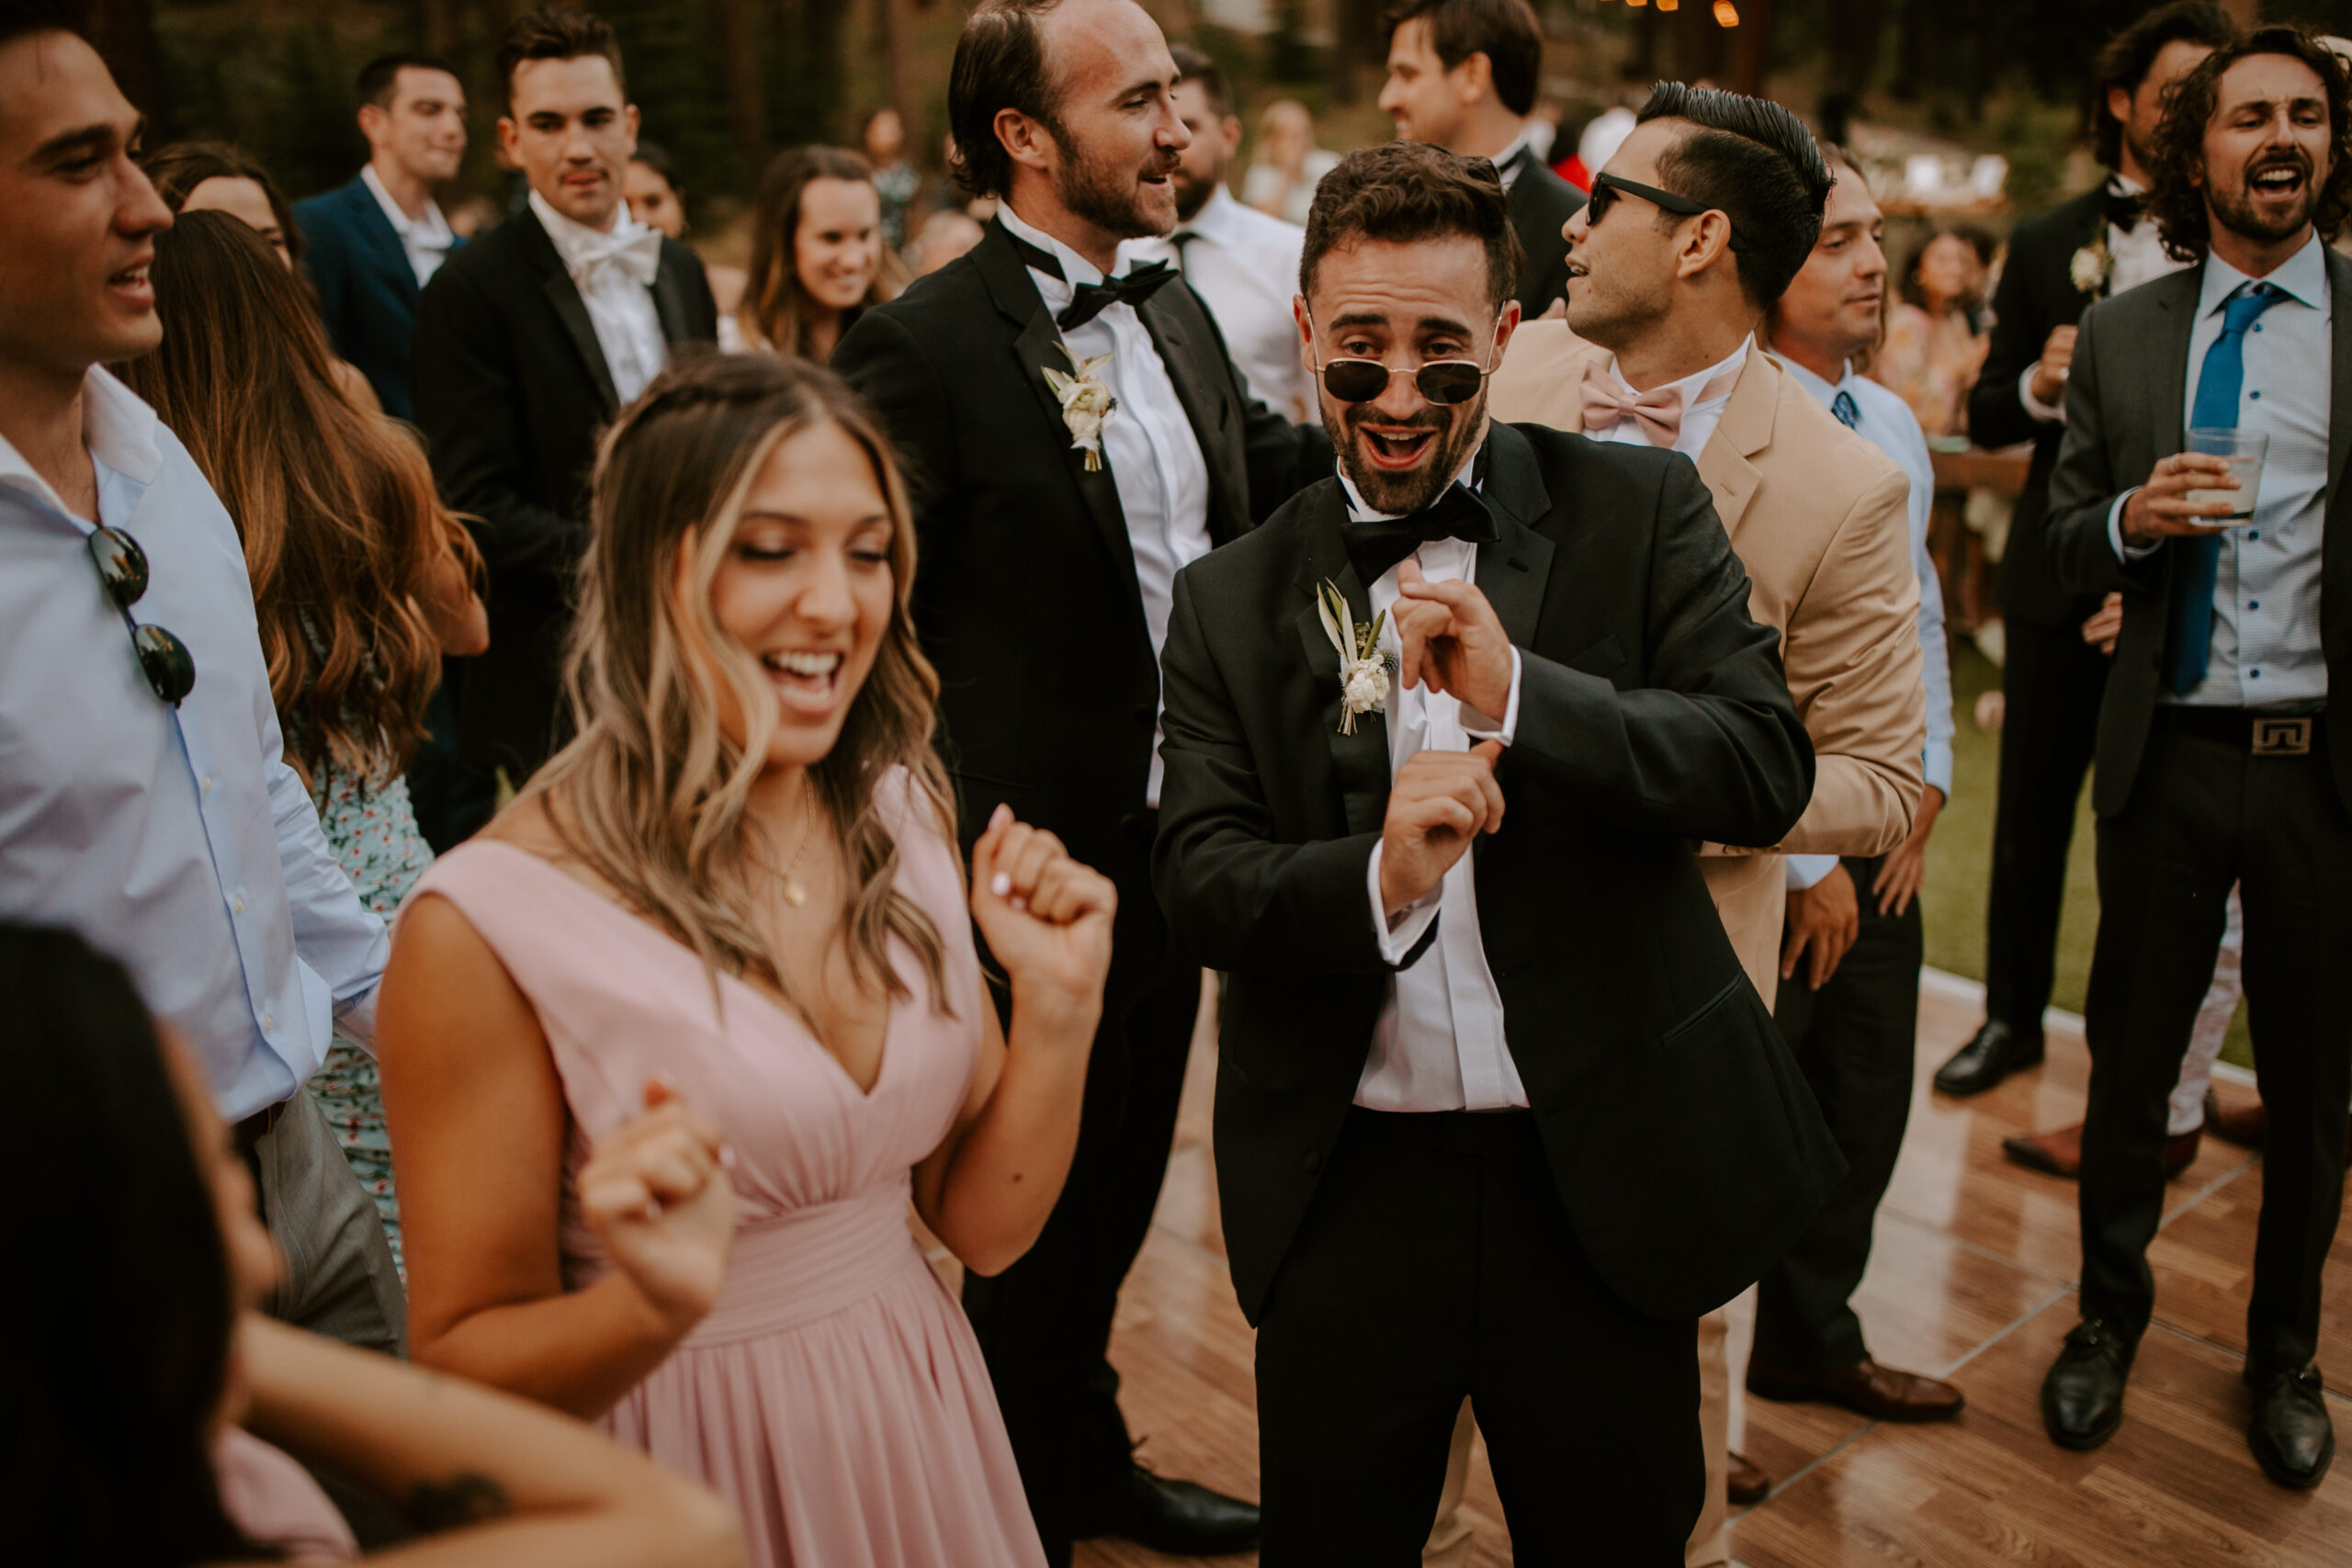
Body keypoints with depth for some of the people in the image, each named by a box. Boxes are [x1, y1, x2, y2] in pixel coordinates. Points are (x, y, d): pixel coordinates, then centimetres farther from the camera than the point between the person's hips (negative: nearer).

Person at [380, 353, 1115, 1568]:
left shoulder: (898, 819, -5)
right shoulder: (486, 923, -21)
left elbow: (983, 1224, 0)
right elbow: (463, 1370, -12)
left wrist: (1057, 1007, -15)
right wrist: (656, 1306, -30)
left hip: (917, 1440, 5)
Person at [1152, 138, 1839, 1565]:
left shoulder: (1639, 511, -2)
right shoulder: (1230, 602, 1)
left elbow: (1768, 768, -11)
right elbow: (1199, 880, -6)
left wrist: (1517, 694, -25)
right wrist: (1375, 879, -26)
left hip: (1602, 1173, 0)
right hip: (1347, 1190, 1)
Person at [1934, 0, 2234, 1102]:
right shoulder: (2046, 245, 7)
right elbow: (1986, 419, 7)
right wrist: (2038, 387, -14)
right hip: (2062, 568, 2)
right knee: (2032, 809, 9)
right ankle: (2013, 1016, 26)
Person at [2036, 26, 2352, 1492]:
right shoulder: (2121, 333, 5)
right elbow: (2069, 548, 7)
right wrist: (2133, 517, -12)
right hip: (2171, 755, 1)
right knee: (2131, 1054, 11)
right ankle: (2110, 1313, 32)